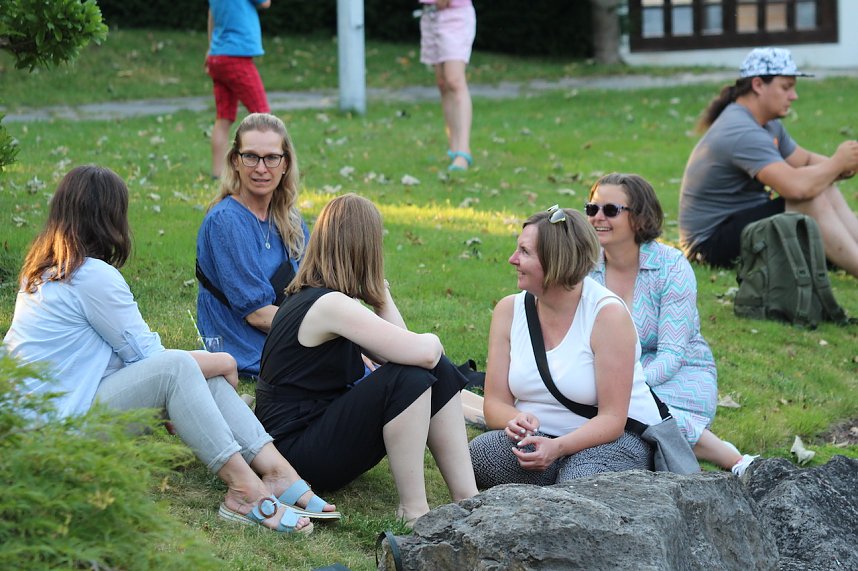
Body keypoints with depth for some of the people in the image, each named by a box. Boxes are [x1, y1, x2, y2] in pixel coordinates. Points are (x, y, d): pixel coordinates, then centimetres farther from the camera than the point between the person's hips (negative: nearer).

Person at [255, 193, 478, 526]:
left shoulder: (311, 296, 11)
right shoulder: (330, 305, -20)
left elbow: (401, 347, 11)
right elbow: (422, 352, -26)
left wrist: (381, 293, 6)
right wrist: (432, 341, -4)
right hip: (296, 452, -10)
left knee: (439, 373, 1)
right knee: (409, 377, -26)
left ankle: (467, 499, -2)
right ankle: (413, 510, -19)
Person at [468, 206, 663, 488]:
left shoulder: (608, 314, -15)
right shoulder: (509, 310, 1)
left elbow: (612, 418, -17)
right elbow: (494, 403, 0)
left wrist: (557, 447, -34)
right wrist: (517, 421, -25)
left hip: (613, 438, -4)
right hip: (537, 435, 4)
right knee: (475, 456, -29)